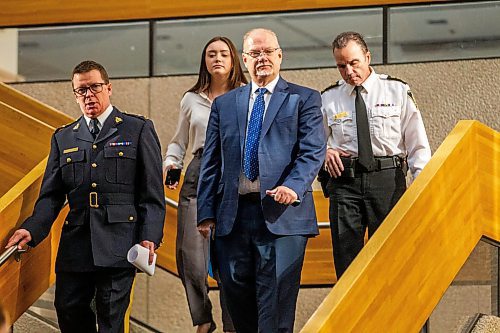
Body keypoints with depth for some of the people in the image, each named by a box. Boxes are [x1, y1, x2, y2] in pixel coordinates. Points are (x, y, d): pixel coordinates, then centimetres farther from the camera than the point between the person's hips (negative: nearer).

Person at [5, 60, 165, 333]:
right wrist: (32, 229, -6)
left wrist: (149, 238, -10)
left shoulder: (139, 130, 7)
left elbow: (152, 193, 3)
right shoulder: (63, 138, 18)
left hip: (118, 246, -4)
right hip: (75, 246, 4)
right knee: (68, 311, 2)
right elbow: (51, 195, 13)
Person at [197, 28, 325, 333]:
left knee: (276, 304, -8)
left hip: (282, 215, -4)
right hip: (233, 215, 4)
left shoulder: (304, 99, 8)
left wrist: (293, 187, -22)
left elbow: (313, 151, -4)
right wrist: (206, 213, 5)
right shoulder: (224, 104, 18)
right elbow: (211, 162, 14)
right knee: (237, 296, 4)